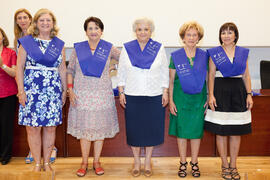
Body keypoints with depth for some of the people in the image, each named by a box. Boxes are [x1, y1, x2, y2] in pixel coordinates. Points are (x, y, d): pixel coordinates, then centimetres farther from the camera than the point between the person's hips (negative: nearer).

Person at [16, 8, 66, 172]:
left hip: (53, 90, 2)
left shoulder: (59, 44, 10)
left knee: (51, 127, 4)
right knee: (33, 127, 0)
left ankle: (47, 162, 18)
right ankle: (37, 163, 15)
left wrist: (65, 90, 11)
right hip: (31, 89, -1)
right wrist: (21, 90, -5)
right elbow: (20, 67, 2)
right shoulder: (27, 42, 5)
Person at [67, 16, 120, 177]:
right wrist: (70, 89, -1)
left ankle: (97, 161, 20)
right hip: (82, 94, 1)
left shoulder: (109, 48, 5)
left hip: (102, 94, 0)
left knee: (100, 128, 5)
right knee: (84, 128, 4)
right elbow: (70, 70, 9)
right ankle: (84, 163, 18)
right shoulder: (78, 48, 7)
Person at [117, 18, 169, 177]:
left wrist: (165, 92, 1)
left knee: (152, 128, 6)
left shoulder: (159, 48, 4)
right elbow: (121, 73, 7)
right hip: (132, 96, 0)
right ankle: (137, 162, 23)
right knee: (134, 129, 6)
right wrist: (121, 92, 1)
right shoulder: (127, 48, 4)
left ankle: (148, 161, 24)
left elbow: (165, 72, 6)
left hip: (155, 96, 0)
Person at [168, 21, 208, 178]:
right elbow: (171, 80, 2)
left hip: (199, 98, 1)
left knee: (197, 131, 7)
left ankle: (194, 163, 23)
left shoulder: (204, 56, 3)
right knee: (181, 130, 6)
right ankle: (183, 164, 21)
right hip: (181, 98, -1)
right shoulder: (176, 56, 0)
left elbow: (208, 79, 7)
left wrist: (208, 99, 2)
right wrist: (171, 100, -2)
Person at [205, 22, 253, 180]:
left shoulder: (243, 52, 10)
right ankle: (225, 165, 17)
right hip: (220, 92, -2)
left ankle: (233, 165, 21)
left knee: (236, 131, 6)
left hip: (238, 93, 3)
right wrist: (211, 95, -9)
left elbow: (246, 75, 10)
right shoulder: (214, 53, 3)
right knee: (221, 131, 2)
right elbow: (211, 75, 0)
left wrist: (249, 94, 1)